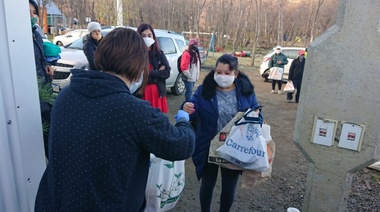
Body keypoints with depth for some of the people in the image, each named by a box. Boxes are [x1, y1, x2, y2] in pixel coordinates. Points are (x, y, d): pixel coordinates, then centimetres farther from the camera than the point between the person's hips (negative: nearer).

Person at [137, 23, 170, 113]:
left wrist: (148, 72, -11)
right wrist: (157, 73, -10)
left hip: (157, 94, 3)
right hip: (140, 95, -3)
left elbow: (167, 73, -1)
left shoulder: (159, 54, 8)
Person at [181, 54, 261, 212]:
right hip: (209, 148, -1)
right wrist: (187, 109, -37)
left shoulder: (246, 91, -5)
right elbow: (194, 114, -14)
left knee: (229, 187, 20)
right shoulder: (204, 90, -9)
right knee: (207, 184, 18)